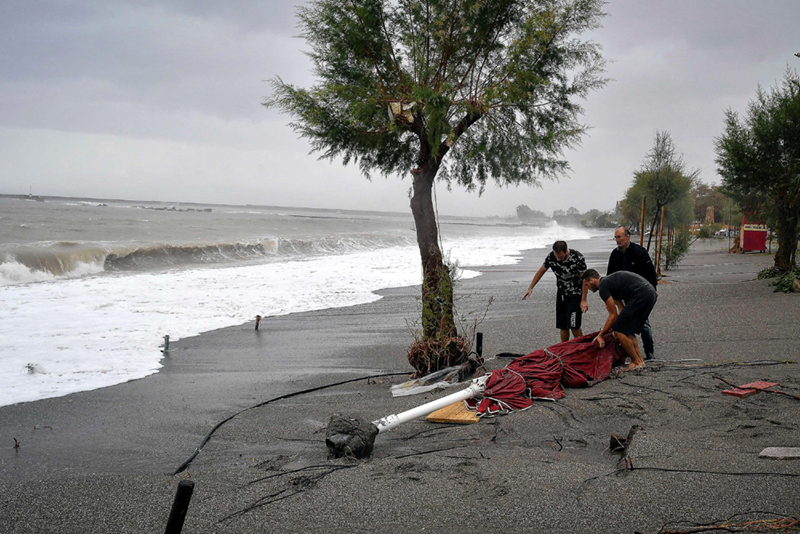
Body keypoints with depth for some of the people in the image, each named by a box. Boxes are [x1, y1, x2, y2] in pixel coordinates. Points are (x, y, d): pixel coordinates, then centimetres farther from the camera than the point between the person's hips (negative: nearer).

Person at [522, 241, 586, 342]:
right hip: (561, 294, 4)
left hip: (575, 294, -4)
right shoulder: (551, 257, -12)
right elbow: (541, 271, 4)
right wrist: (530, 288, 3)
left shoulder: (578, 258, -23)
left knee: (574, 326, -12)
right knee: (562, 326, 5)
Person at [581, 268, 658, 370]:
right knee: (627, 331, 19)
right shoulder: (610, 280, 26)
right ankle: (640, 360, 19)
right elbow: (621, 309, 25)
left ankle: (636, 362, 1)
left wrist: (600, 335, 2)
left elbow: (613, 315, -4)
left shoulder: (603, 286, -4)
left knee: (619, 330, -4)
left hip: (641, 296, -10)